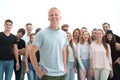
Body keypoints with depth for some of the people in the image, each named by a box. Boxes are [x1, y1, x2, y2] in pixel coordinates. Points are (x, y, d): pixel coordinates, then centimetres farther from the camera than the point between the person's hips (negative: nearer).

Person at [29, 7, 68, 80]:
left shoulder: (64, 34, 6)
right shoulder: (41, 34, -9)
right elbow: (32, 53, -8)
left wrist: (65, 67, 11)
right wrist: (38, 71, -11)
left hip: (62, 73, 5)